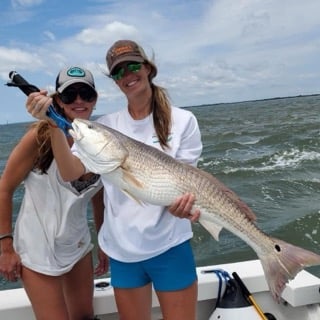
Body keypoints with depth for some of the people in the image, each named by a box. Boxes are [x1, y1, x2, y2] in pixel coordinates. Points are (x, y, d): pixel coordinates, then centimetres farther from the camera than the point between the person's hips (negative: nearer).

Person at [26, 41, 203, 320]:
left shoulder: (182, 120, -5)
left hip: (169, 245, -2)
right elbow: (70, 172, -12)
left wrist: (184, 201, -27)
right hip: (122, 250, 2)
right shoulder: (106, 125, -1)